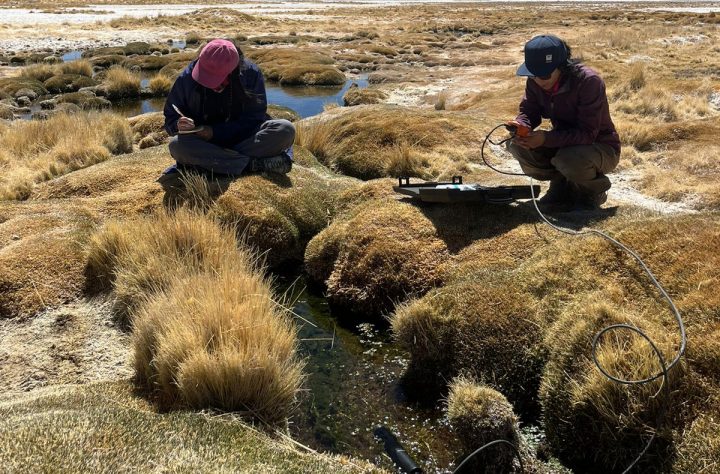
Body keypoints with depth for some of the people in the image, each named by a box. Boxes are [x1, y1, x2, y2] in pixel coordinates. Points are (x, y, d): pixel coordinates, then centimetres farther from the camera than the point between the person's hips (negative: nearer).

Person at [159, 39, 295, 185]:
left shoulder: (250, 74, -11)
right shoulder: (187, 78, -9)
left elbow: (255, 118, -11)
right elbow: (170, 118, 2)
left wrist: (215, 132, -21)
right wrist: (179, 125, -23)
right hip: (205, 144, 1)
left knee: (286, 130, -27)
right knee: (177, 145, -35)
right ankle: (256, 164, -34)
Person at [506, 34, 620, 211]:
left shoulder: (588, 81, -28)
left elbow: (588, 134, -31)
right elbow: (529, 111, 0)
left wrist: (546, 138, -41)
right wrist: (520, 125, -26)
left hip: (600, 147, -6)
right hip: (564, 144, 6)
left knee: (568, 160, -39)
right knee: (515, 144, -16)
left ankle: (593, 190, -2)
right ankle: (562, 185, 3)